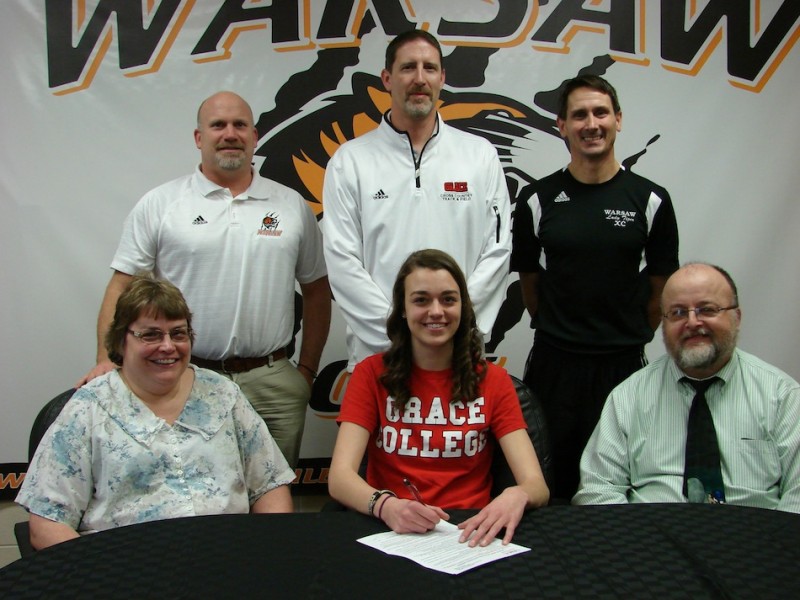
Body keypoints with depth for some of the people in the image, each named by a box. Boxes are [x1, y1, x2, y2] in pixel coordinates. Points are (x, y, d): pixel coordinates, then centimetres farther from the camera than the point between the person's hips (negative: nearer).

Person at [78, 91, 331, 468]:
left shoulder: (291, 206, 10)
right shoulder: (159, 205, 3)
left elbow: (316, 290, 14)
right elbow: (122, 288, 1)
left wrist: (308, 370, 10)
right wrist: (107, 362, -10)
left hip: (273, 383, 2)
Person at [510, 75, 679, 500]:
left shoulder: (650, 200, 0)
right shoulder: (537, 200, 1)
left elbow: (660, 288, 9)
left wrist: (632, 337, 12)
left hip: (623, 365, 0)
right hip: (555, 365, 0)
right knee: (552, 484, 6)